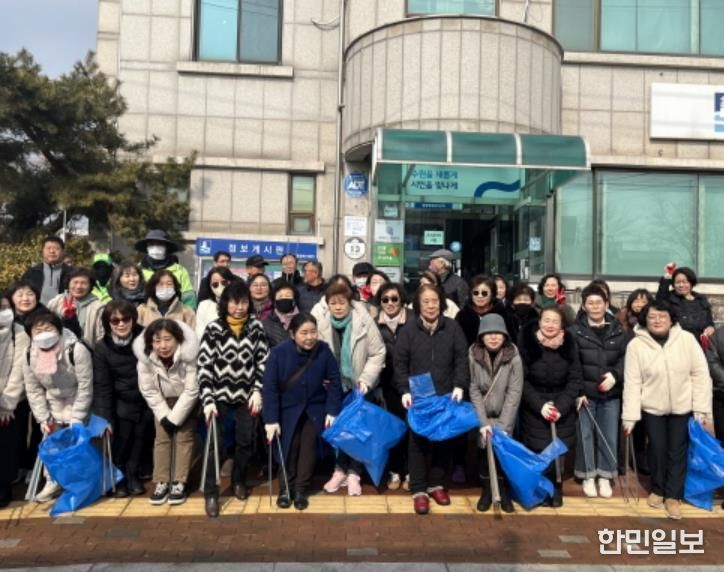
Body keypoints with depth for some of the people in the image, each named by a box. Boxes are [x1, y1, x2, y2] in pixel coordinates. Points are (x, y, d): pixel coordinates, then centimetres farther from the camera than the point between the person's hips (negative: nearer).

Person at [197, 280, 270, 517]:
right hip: (220, 394, -2)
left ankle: (239, 480, 36)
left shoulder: (256, 326, -1)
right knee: (215, 444, -3)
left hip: (246, 394, 2)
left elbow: (263, 360, 2)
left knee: (246, 441, 11)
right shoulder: (213, 328, -7)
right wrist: (208, 400, -15)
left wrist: (257, 390, -8)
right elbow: (204, 366, -9)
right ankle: (211, 493, 13)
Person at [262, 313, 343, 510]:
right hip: (288, 409, -1)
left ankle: (301, 490, 7)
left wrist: (333, 411, -9)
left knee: (308, 445, -7)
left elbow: (334, 383, -6)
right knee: (289, 447, -5)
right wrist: (271, 419, -18)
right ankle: (286, 488, 14)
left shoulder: (324, 350, -15)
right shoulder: (279, 353, -21)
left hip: (315, 408, 1)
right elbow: (270, 388, -17)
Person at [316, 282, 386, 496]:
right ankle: (340, 469, 27)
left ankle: (354, 473, 20)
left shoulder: (364, 321, -16)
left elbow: (377, 353, -11)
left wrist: (366, 379, -17)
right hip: (334, 386, 2)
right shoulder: (321, 324, -11)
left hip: (359, 386, -1)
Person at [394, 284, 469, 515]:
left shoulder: (452, 327, 3)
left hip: (446, 396, 2)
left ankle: (436, 483, 24)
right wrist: (404, 390, -10)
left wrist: (459, 386, -9)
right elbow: (400, 363, 0)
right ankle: (418, 489, 9)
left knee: (443, 440, 9)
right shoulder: (408, 329, 0)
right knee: (418, 442, 1)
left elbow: (461, 359, 3)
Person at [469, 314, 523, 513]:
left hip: (505, 414, -1)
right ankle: (487, 490, 17)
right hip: (483, 413, 1)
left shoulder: (513, 357, -18)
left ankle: (504, 491, 14)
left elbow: (514, 393, -16)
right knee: (485, 448, -3)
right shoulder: (474, 355, -15)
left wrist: (503, 426, -19)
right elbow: (474, 390, -11)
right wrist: (483, 422, -16)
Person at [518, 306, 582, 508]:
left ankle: (555, 489, 19)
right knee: (539, 451, -6)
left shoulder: (569, 344, -2)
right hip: (534, 407, -2)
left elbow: (575, 379, 0)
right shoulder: (527, 343, -8)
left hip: (562, 407, 2)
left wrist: (561, 406, -12)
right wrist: (539, 405, -15)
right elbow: (522, 380, -6)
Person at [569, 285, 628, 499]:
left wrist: (615, 375, -12)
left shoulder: (618, 331, 5)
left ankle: (605, 477, 23)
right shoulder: (575, 331, -4)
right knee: (585, 435, 5)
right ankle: (588, 476, 20)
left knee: (609, 435, 9)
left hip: (611, 393, 2)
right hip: (585, 392, -2)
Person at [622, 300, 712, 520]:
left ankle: (673, 496, 25)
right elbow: (632, 382, -12)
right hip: (652, 408, 0)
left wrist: (702, 408, -9)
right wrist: (629, 416, -13)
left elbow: (700, 374, -7)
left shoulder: (687, 339, -11)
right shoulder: (636, 345, -13)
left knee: (677, 451, 8)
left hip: (682, 407, 0)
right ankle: (657, 489, 33)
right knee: (657, 450, 11)